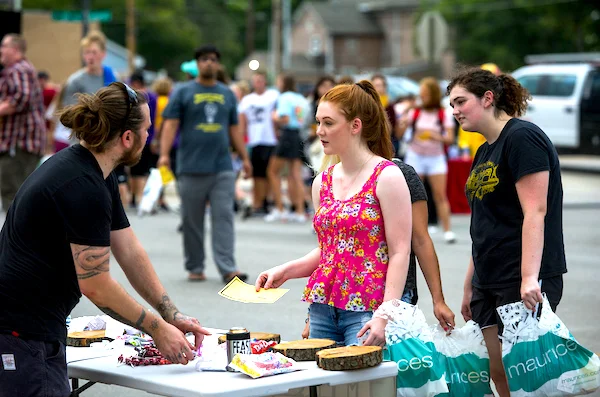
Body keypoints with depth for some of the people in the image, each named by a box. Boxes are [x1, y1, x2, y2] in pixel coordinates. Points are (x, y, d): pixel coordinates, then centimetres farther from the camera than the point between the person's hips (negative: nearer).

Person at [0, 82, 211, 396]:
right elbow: (95, 286, -18)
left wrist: (173, 316, 11)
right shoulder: (83, 189, -22)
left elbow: (130, 253, 14)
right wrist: (157, 329, -7)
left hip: (41, 332, 10)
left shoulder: (99, 178, 10)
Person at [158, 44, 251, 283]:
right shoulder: (183, 92, 4)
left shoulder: (227, 94, 15)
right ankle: (195, 268, 15)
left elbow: (234, 129, 19)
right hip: (192, 168, -2)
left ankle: (227, 268, -9)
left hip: (222, 167, 2)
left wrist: (244, 157, 16)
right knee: (192, 221, 5)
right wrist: (164, 154, -16)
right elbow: (170, 124, -3)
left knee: (223, 218, -6)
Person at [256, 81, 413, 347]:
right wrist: (285, 271, 5)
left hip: (368, 309, -6)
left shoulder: (387, 177, -6)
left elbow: (400, 252, -10)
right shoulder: (323, 182, 13)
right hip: (323, 307, 6)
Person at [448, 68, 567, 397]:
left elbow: (535, 212, -19)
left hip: (524, 284, -9)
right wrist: (469, 286, 20)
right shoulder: (484, 152, 16)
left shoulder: (522, 137, -11)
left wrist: (530, 278, -26)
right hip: (489, 283, 9)